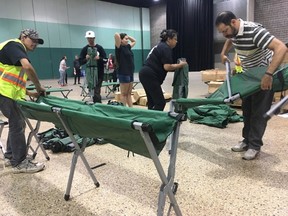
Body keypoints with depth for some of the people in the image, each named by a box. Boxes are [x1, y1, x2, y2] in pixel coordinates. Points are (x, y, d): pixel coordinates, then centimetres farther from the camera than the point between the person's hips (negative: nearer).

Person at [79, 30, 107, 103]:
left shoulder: (99, 48, 1)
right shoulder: (84, 49, 5)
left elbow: (105, 60, -1)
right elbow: (80, 62, 4)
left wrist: (99, 58, -19)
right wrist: (85, 59, -15)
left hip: (99, 72, -2)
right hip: (89, 72, 2)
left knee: (97, 90, -6)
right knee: (92, 90, 6)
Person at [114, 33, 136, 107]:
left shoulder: (127, 47, 13)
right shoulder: (119, 48, -9)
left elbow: (134, 41, 30)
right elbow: (116, 35, -23)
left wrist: (127, 36, 17)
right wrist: (119, 35, -1)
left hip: (130, 72, 8)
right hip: (123, 73, -8)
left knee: (129, 93, 10)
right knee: (124, 93, -2)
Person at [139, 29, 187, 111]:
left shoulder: (161, 46, 21)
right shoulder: (166, 48, -9)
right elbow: (167, 67, -18)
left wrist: (177, 66, 14)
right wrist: (180, 65, -5)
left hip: (145, 74, 10)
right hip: (150, 76, -10)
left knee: (152, 101, 13)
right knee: (160, 102, -7)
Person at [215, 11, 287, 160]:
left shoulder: (254, 31, -32)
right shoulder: (232, 32, -7)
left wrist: (268, 75, -48)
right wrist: (223, 53, 4)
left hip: (265, 75, -8)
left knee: (259, 111, -4)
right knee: (246, 109, 11)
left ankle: (255, 145, 6)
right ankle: (247, 140, 22)